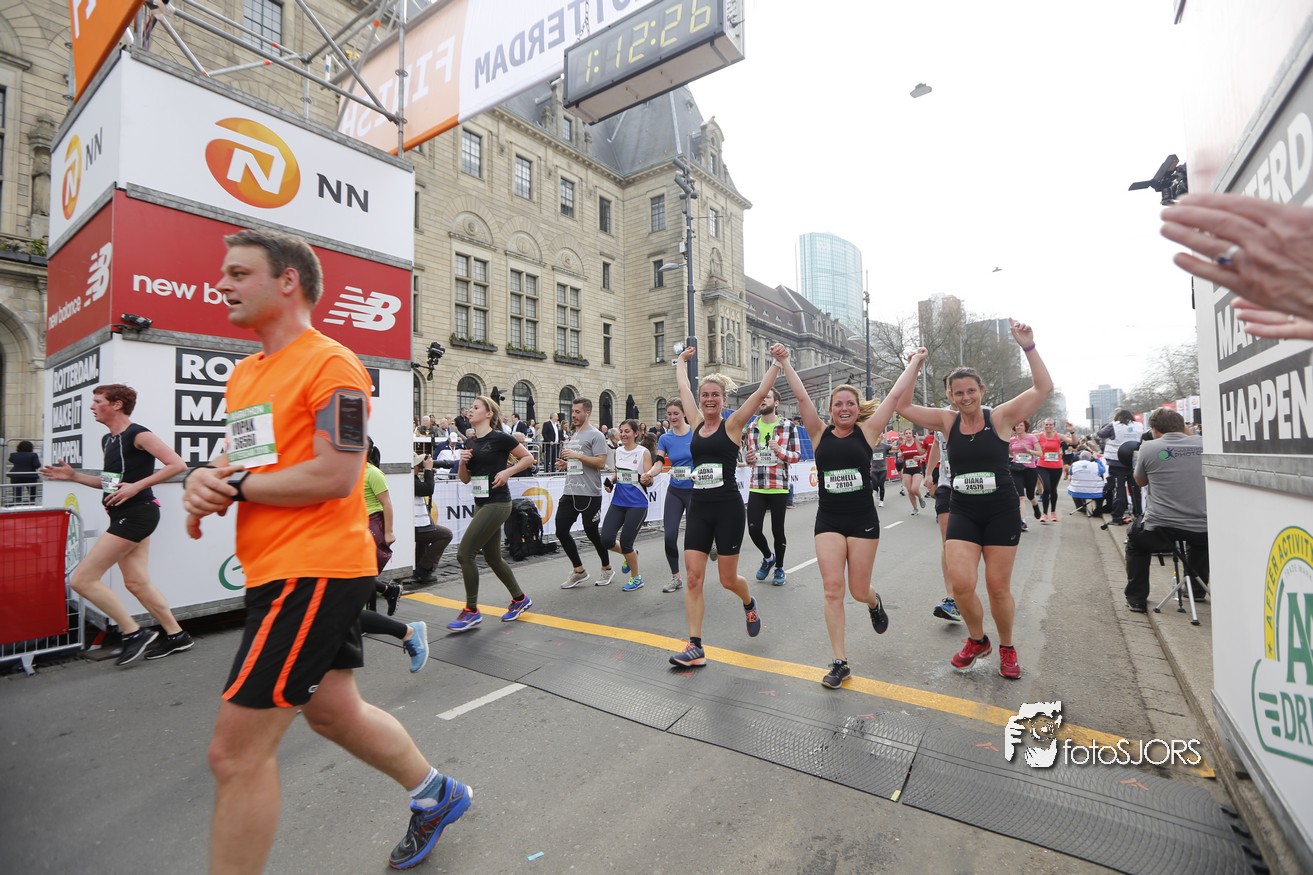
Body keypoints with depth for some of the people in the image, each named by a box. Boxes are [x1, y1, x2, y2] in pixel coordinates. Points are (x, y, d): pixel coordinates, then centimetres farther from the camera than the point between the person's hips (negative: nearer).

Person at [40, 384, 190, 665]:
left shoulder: (138, 434, -12)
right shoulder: (108, 440, 16)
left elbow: (178, 464, -21)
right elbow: (111, 483, 23)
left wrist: (136, 486, -23)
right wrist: (74, 476, 11)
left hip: (137, 514, -10)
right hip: (124, 517, 10)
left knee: (81, 579, -6)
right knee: (137, 583, 10)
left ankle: (134, 632, 2)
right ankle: (176, 635, 17)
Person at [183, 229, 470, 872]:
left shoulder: (330, 364, -13)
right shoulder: (244, 374, 16)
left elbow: (335, 477, -21)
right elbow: (244, 460, 21)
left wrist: (231, 487, -10)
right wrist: (203, 481, -1)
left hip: (315, 571, -10)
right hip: (275, 571, 10)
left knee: (236, 752, -2)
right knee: (334, 712, 21)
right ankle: (437, 795, 43)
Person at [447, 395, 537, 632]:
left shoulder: (499, 438, -10)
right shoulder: (471, 443, 11)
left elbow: (529, 458, -5)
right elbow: (465, 479, 15)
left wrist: (507, 472, -15)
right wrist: (463, 461, -3)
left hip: (497, 504, -8)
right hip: (481, 504, 9)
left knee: (464, 553, -9)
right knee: (493, 557, 14)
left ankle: (472, 611, 6)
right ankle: (520, 599, 32)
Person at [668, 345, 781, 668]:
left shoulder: (732, 424, -2)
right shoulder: (697, 423, 9)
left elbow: (761, 392, -10)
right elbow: (683, 388, 20)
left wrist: (777, 362, -8)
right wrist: (682, 361, 32)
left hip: (728, 507, -4)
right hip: (699, 507, 4)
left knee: (728, 579, 6)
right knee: (693, 577, -1)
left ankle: (749, 604, 41)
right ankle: (695, 647, 7)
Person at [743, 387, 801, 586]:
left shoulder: (788, 426, -2)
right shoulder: (751, 427, 9)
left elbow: (797, 455, 0)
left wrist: (780, 451, -18)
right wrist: (747, 458, -4)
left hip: (779, 487, -3)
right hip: (756, 487, 3)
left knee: (777, 530, 6)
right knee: (754, 529, 0)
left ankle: (779, 568, 28)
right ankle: (768, 557, 31)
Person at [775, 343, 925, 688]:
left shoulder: (867, 431, -1)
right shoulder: (820, 433, 1)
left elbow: (895, 395, -2)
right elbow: (802, 398, -5)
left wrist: (916, 362, 2)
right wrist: (784, 362, -9)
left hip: (863, 519, -1)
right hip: (828, 520, 1)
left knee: (859, 590, 8)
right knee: (832, 589, -4)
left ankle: (874, 603, 47)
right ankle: (840, 663, 9)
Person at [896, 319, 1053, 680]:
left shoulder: (1000, 417, -5)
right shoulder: (948, 421, 0)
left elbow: (1044, 387, -14)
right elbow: (903, 407, -5)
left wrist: (1027, 347, -22)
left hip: (1001, 512, -1)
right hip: (962, 512, 2)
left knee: (998, 587, 6)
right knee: (961, 584, -8)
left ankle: (1007, 648, 33)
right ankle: (977, 640, 21)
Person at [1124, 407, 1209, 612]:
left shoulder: (1149, 447, -6)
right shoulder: (1203, 444, 3)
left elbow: (1140, 481, 11)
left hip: (1160, 529, -4)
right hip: (1202, 530, 4)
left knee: (1135, 539, 28)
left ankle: (1136, 599, 23)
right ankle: (1197, 590, 46)